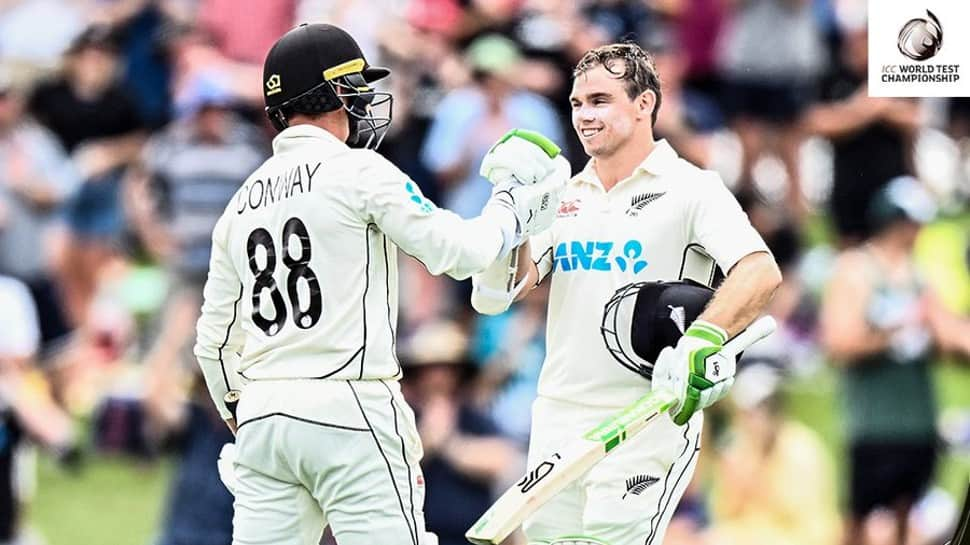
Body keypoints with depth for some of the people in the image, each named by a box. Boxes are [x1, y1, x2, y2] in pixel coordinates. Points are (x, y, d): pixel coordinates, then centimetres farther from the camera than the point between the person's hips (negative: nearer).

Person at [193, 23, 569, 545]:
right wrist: (513, 198, 9)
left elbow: (213, 340, 18)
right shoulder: (358, 172, -5)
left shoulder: (241, 202, 15)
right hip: (349, 413, -6)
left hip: (260, 417, 6)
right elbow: (459, 252, -8)